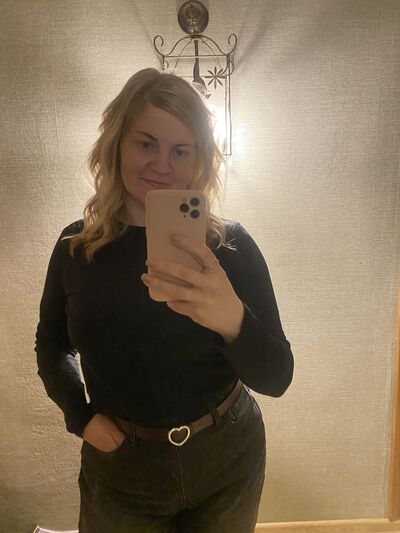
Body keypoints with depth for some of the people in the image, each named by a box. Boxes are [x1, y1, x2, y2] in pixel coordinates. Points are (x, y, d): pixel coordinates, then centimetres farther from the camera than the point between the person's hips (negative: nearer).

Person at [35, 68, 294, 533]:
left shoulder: (230, 244, -15)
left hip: (227, 464, 0)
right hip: (118, 469, 1)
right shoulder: (76, 246, -8)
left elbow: (276, 379, -17)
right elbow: (52, 347, 8)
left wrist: (233, 320, -36)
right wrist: (81, 416, -7)